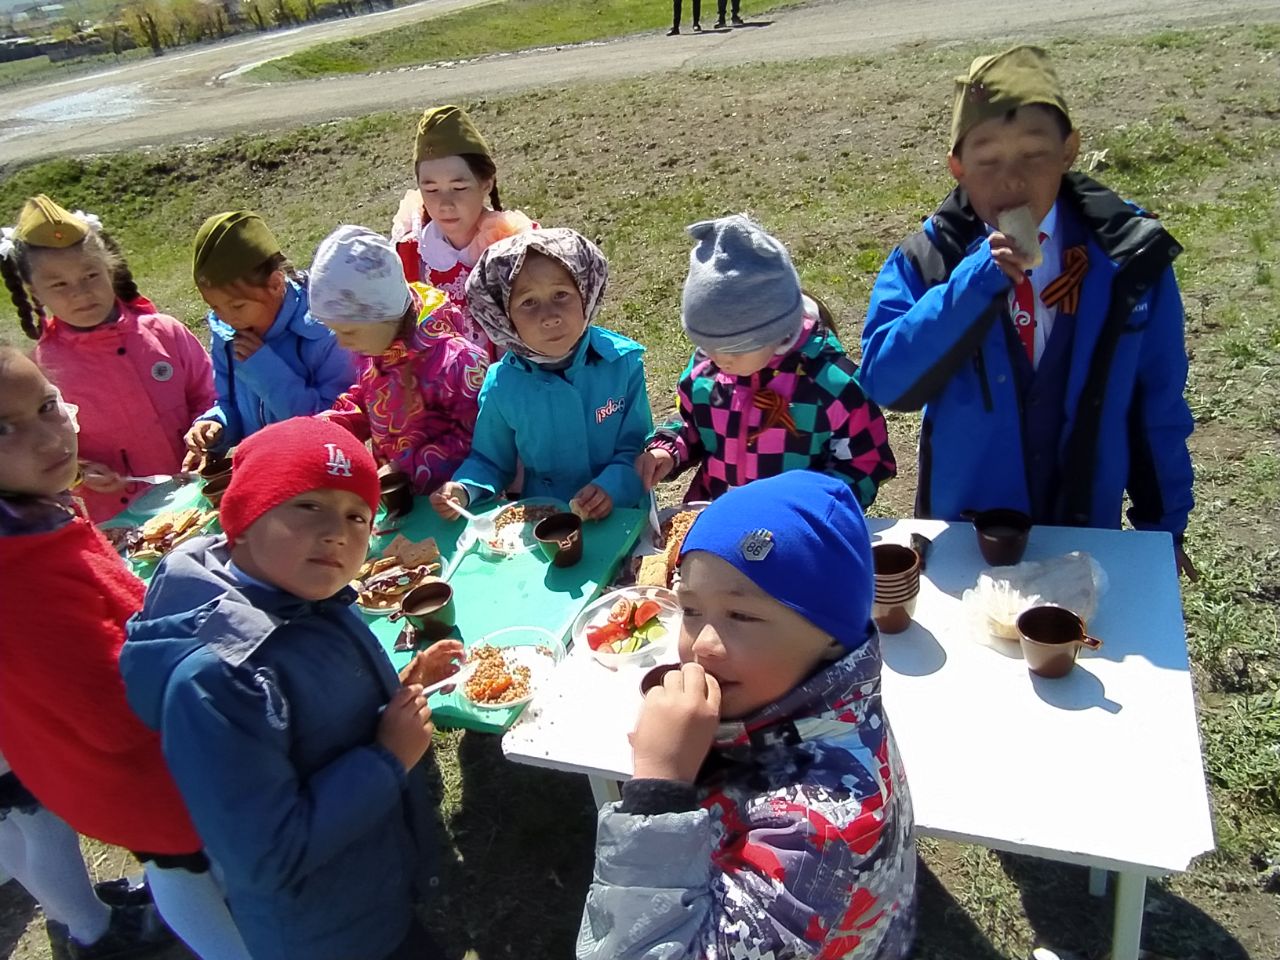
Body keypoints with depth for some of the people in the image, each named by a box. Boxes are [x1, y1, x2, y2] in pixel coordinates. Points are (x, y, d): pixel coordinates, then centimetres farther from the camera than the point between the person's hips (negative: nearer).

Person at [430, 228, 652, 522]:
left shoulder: (623, 361, -10)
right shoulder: (502, 385, -7)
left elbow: (637, 447, -4)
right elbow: (490, 461, 7)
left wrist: (612, 485, -22)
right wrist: (462, 489, -12)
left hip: (622, 515, -1)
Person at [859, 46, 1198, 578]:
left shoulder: (1129, 257, -9)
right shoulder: (925, 262, -12)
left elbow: (1159, 406, -1)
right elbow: (884, 381, -25)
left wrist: (1163, 527, 5)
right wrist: (977, 281, -32)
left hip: (1089, 535, 1)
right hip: (960, 538, 0)